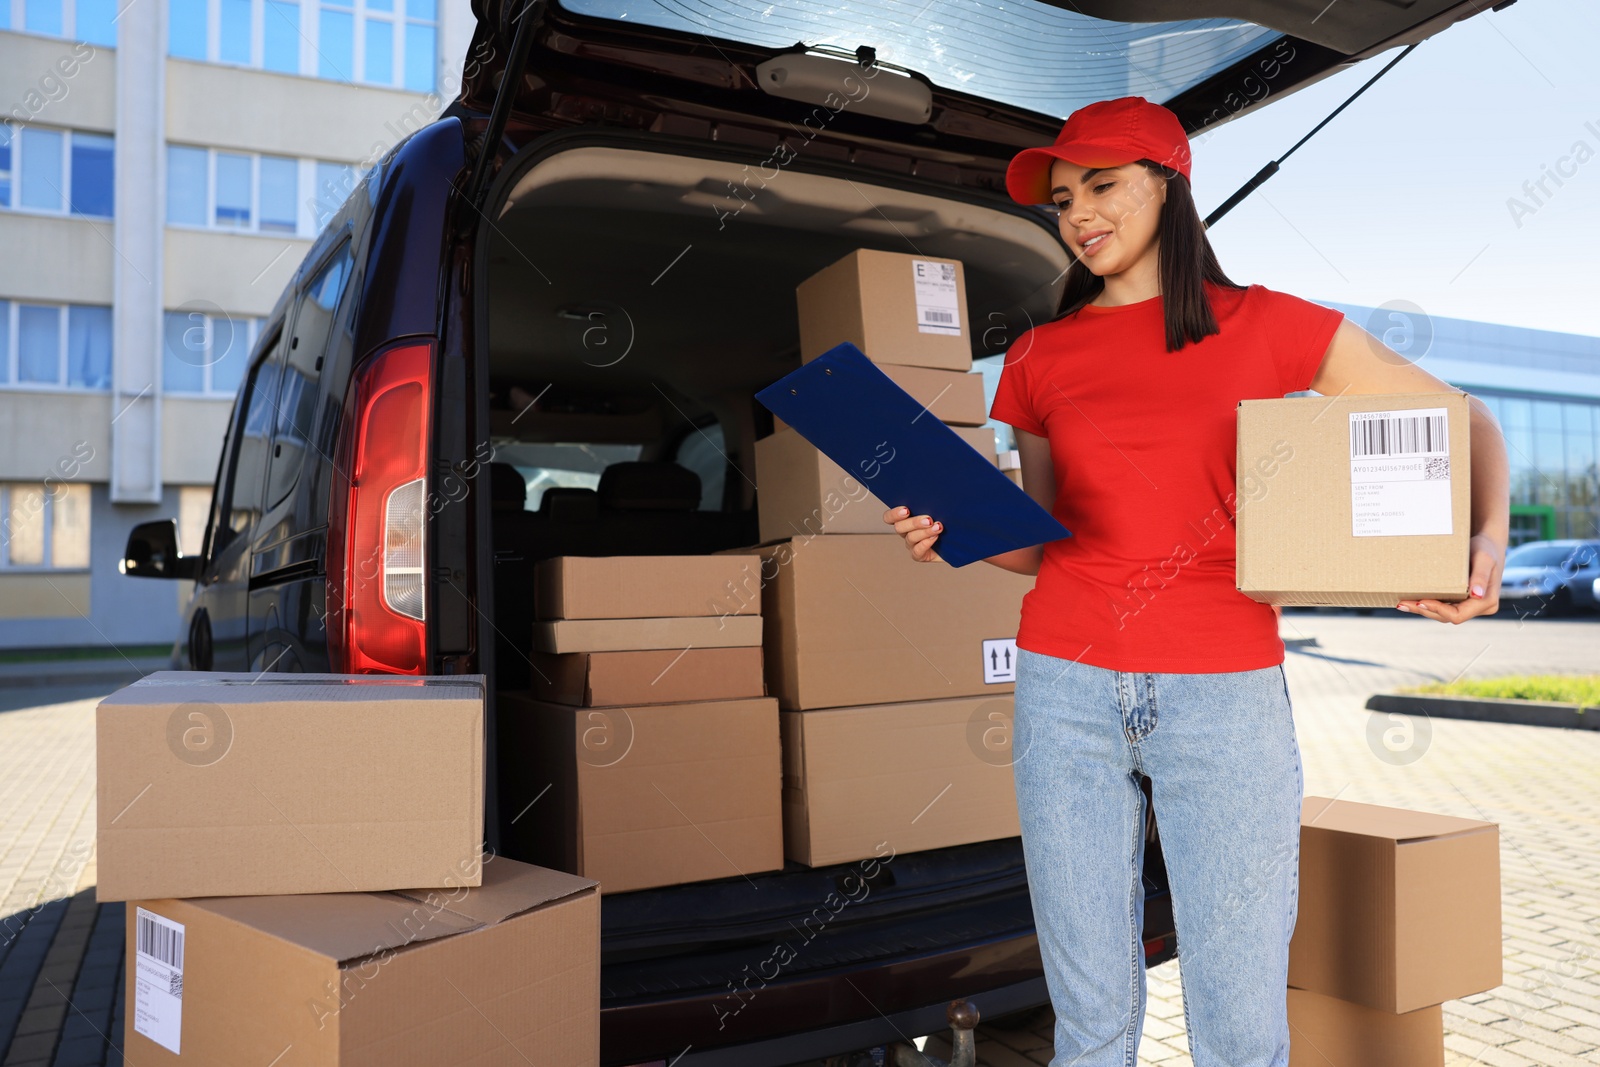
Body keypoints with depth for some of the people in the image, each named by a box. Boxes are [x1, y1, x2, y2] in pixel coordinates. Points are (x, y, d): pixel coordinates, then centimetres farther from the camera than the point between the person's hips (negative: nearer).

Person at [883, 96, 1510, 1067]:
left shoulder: (1267, 325, 4)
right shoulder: (1040, 358, 10)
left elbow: (1464, 420, 10)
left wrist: (1488, 536, -9)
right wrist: (954, 533, -5)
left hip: (1226, 694, -1)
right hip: (1067, 687, 2)